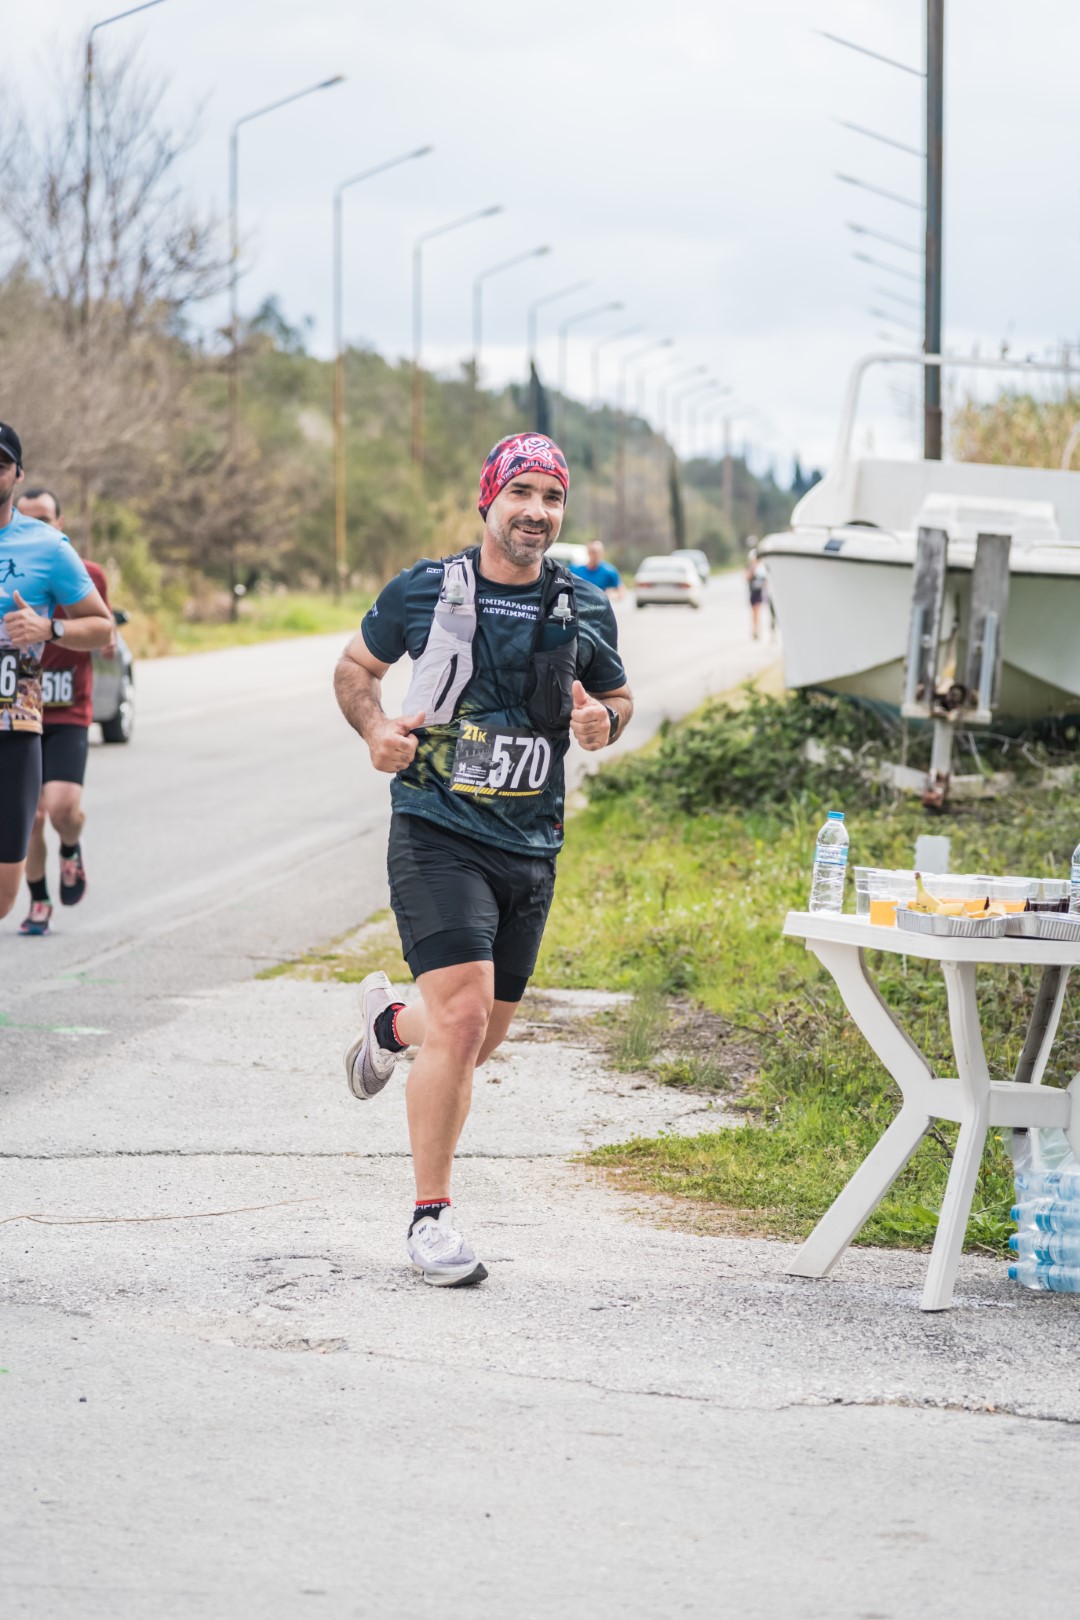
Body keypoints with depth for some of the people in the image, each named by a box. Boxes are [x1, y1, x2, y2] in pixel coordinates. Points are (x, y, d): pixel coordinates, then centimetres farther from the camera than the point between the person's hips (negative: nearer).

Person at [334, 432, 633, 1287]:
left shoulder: (585, 610, 6)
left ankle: (391, 1021, 49)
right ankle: (431, 1217, -8)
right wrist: (375, 727, -8)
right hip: (438, 832, -4)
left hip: (530, 847, 4)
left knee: (477, 1040, 12)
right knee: (463, 1017, -19)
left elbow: (617, 695, 20)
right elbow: (356, 666, 12)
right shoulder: (425, 590, -2)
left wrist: (603, 721, -4)